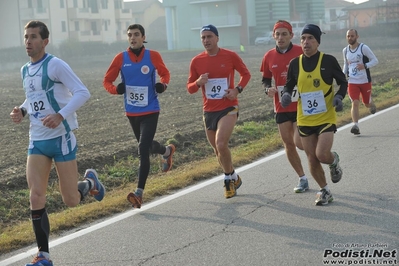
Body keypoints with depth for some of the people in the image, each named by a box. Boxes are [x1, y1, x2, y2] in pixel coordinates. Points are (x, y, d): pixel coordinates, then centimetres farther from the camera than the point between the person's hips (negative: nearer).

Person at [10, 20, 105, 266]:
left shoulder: (55, 65, -12)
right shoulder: (25, 70, 11)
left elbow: (83, 92, -17)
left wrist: (61, 116, -28)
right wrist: (22, 111, 5)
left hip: (61, 138, -6)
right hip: (37, 141, 6)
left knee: (71, 200, 0)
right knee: (36, 196, -7)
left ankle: (91, 182, 35)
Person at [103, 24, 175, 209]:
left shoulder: (153, 56, -7)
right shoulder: (120, 58, -4)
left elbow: (165, 73, 9)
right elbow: (107, 81, 3)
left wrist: (162, 84, -13)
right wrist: (116, 89, -20)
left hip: (150, 111, -4)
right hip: (131, 112, 4)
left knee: (143, 149, -16)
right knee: (145, 146, 22)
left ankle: (139, 192, -13)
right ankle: (167, 151, 57)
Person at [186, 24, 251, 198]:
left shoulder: (230, 56, -5)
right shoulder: (196, 61, 1)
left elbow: (246, 74, 9)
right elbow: (190, 88, 7)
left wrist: (237, 89, -9)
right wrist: (198, 82, -16)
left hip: (228, 108, -4)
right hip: (209, 111, 4)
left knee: (221, 144, -21)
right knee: (217, 150, 12)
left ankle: (229, 178, 0)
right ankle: (233, 178, 34)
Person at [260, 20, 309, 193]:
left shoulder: (301, 52, -9)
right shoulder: (269, 57, 3)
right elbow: (265, 79, 14)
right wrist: (268, 89, -7)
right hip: (282, 107, 5)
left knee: (300, 142, -13)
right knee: (288, 144, 7)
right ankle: (302, 179, 22)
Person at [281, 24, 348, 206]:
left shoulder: (328, 61, -7)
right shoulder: (295, 63, 0)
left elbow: (343, 83, 3)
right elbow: (289, 85, 13)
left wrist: (339, 96, -16)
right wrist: (286, 94, -10)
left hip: (326, 118, -3)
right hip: (305, 120, 3)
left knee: (322, 155, -17)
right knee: (312, 159, 7)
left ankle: (334, 161, 20)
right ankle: (325, 192, 27)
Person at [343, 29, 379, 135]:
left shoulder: (364, 48, -8)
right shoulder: (345, 50, 6)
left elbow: (375, 60, -8)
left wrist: (365, 66, -26)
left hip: (365, 81, -2)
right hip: (352, 82, 2)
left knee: (366, 103, 11)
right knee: (355, 103, -14)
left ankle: (371, 104, 48)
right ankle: (355, 126, -19)